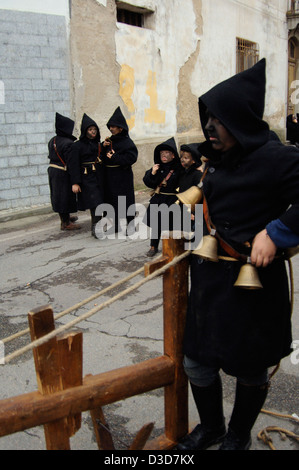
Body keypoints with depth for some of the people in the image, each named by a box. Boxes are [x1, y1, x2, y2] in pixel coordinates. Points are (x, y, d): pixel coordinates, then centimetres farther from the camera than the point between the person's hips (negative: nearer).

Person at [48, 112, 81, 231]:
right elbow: (70, 162, -22)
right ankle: (65, 223, 10)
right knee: (65, 194, 1)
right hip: (63, 173, -9)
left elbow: (51, 156, 13)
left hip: (52, 170, 9)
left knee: (58, 194, 19)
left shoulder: (52, 140, 6)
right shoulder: (68, 143, -21)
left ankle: (64, 216, 38)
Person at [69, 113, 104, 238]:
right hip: (87, 178, -6)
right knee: (95, 203, -16)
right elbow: (74, 165, -9)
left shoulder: (98, 143, 11)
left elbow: (103, 159, 21)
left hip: (99, 177, 6)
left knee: (98, 202, 9)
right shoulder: (78, 146, -6)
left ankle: (96, 228, 22)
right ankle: (96, 228, -12)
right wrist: (75, 183, -14)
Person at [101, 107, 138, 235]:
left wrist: (114, 158, -19)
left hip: (122, 176, -7)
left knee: (126, 200, 0)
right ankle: (116, 226, 26)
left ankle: (131, 226, 13)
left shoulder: (127, 142, -11)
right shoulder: (110, 140, 11)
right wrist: (103, 146, -4)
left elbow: (131, 157, -21)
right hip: (109, 175, 8)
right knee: (112, 200, 13)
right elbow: (102, 156, 16)